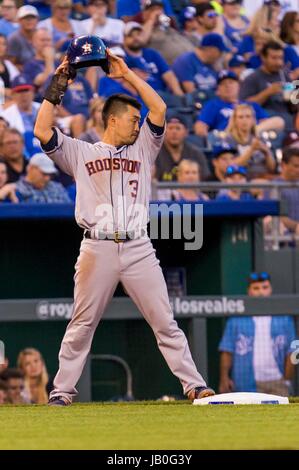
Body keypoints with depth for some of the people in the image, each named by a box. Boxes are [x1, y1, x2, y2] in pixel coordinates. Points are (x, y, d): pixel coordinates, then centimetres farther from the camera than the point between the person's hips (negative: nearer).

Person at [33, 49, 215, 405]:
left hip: (138, 249, 2)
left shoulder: (142, 150, 18)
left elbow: (159, 108, 9)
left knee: (165, 322, 0)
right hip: (97, 250, -2)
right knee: (82, 325, 2)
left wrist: (126, 74, 9)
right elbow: (42, 131, 1)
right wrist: (56, 86, 4)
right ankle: (62, 390, 7)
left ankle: (193, 384, -1)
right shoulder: (80, 152, 12)